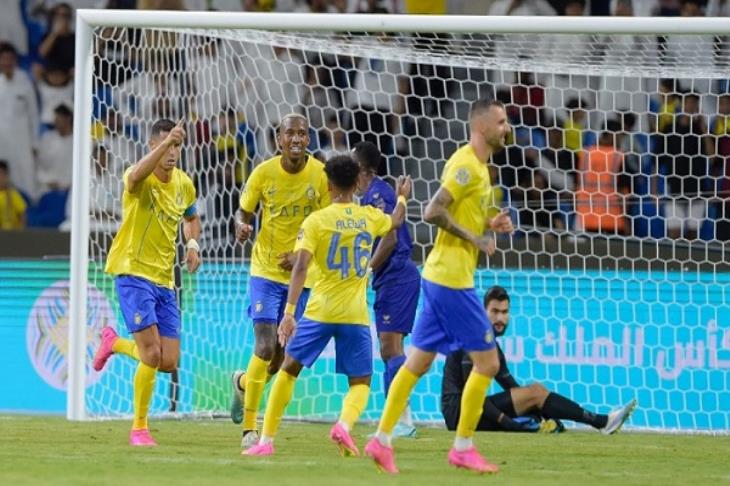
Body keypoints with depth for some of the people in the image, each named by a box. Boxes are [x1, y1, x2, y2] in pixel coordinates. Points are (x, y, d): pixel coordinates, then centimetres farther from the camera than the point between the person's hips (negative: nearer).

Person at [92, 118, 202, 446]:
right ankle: (139, 428, 1)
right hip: (133, 272, -6)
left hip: (164, 280, 6)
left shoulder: (184, 184, 6)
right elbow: (136, 176, -41)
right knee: (152, 355, -15)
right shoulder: (141, 179, -14)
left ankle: (114, 343, 31)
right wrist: (166, 142, -53)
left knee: (169, 363, 3)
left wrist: (192, 243, 6)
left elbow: (191, 218, 27)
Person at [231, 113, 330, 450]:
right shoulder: (264, 173, -8)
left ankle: (243, 383, 43)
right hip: (266, 270, -2)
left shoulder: (321, 175, -8)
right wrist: (241, 225, -20)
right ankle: (249, 428, -7)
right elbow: (244, 211, 5)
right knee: (265, 348, -16)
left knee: (283, 358, 9)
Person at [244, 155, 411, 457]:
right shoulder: (371, 217, 6)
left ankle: (266, 440, 11)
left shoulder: (315, 221, -5)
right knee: (360, 383, 12)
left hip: (320, 311, -2)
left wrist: (289, 312, -18)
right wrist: (402, 197, 53)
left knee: (289, 370, 14)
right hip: (356, 315, 2)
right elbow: (396, 222, 31)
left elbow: (300, 267, -15)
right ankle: (344, 424, -20)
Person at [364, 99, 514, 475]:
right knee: (487, 361, -4)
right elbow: (433, 212, -23)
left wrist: (488, 225, 8)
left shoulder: (476, 165, 16)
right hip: (452, 278, -10)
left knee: (419, 361, 11)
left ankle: (382, 439, 11)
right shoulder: (466, 165, -15)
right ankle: (463, 448, 2)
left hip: (440, 276, 10)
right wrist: (475, 238, -17)